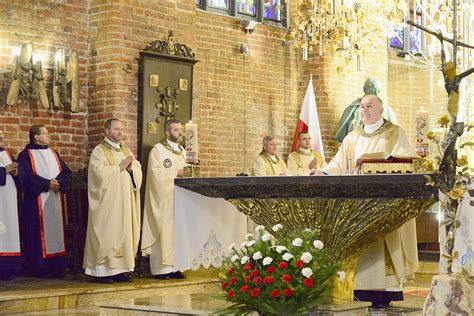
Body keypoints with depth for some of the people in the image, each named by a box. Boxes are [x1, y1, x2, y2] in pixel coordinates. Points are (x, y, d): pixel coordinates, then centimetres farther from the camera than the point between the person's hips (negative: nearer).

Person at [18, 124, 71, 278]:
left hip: (55, 199, 6)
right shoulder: (26, 155, -1)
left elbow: (65, 171, 9)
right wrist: (47, 184, -18)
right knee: (40, 232, -6)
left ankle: (57, 266, 5)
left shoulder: (53, 154, 18)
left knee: (56, 229, 3)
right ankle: (40, 267, -3)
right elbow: (26, 176, -12)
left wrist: (59, 182, -12)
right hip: (36, 200, -6)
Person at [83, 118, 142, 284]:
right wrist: (120, 167, -13)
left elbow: (138, 171, 11)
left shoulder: (126, 150, 17)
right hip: (107, 203, -6)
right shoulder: (99, 151, -3)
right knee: (107, 233, -7)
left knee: (124, 232, 4)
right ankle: (102, 271, -4)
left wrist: (131, 168, -10)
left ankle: (120, 270, 8)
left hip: (124, 201, 7)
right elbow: (100, 172, -18)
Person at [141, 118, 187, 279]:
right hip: (163, 198, -7)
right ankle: (160, 268, -5)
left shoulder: (182, 151, 18)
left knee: (178, 229, 4)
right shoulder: (157, 150, -5)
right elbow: (156, 173, -15)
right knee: (163, 229, -8)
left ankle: (173, 267, 7)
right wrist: (176, 172, -17)